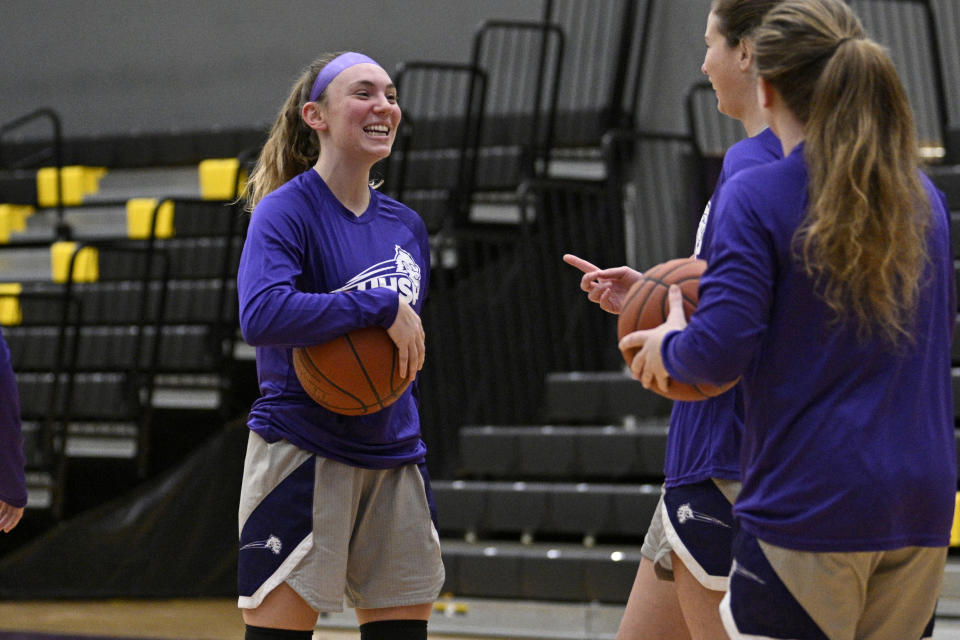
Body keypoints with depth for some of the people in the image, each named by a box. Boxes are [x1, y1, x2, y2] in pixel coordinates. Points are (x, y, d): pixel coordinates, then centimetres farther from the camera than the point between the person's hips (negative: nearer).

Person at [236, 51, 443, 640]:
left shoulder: (406, 226, 12)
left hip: (394, 460, 7)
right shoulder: (286, 210, -9)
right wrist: (382, 308, -24)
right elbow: (261, 314, -27)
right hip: (302, 457, -7)